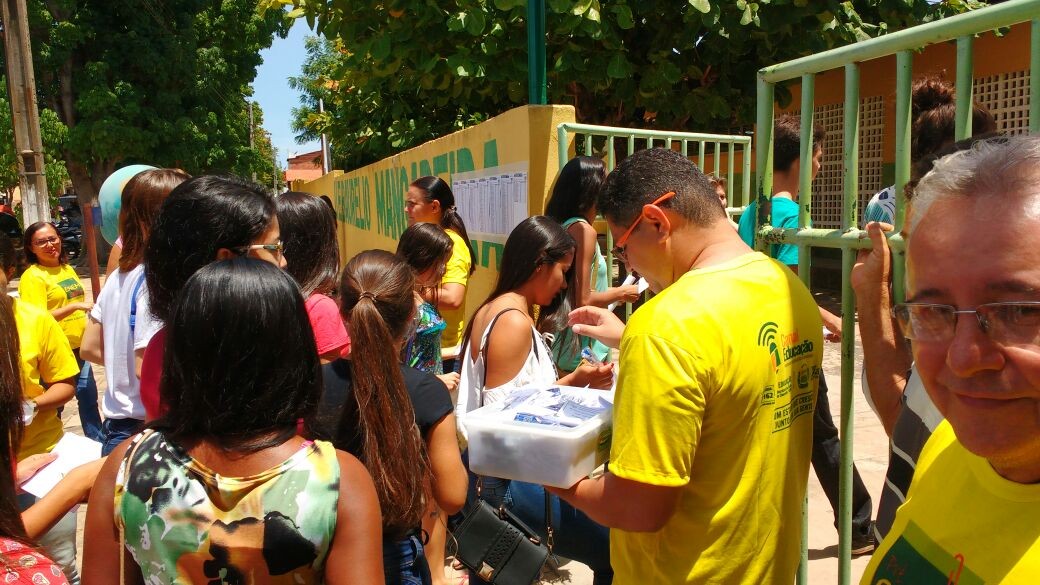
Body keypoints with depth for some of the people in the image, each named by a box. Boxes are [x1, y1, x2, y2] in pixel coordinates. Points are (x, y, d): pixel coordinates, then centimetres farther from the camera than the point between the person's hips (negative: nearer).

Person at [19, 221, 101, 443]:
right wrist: (73, 307, -26)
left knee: (88, 396, 16)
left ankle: (98, 440, 29)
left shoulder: (67, 269, 11)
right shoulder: (32, 277, -12)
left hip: (78, 347, 7)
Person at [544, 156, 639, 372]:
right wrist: (621, 293, -5)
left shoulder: (564, 226, 9)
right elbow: (583, 301, -20)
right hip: (584, 349, -9)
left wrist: (613, 293, 20)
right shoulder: (583, 229, -17)